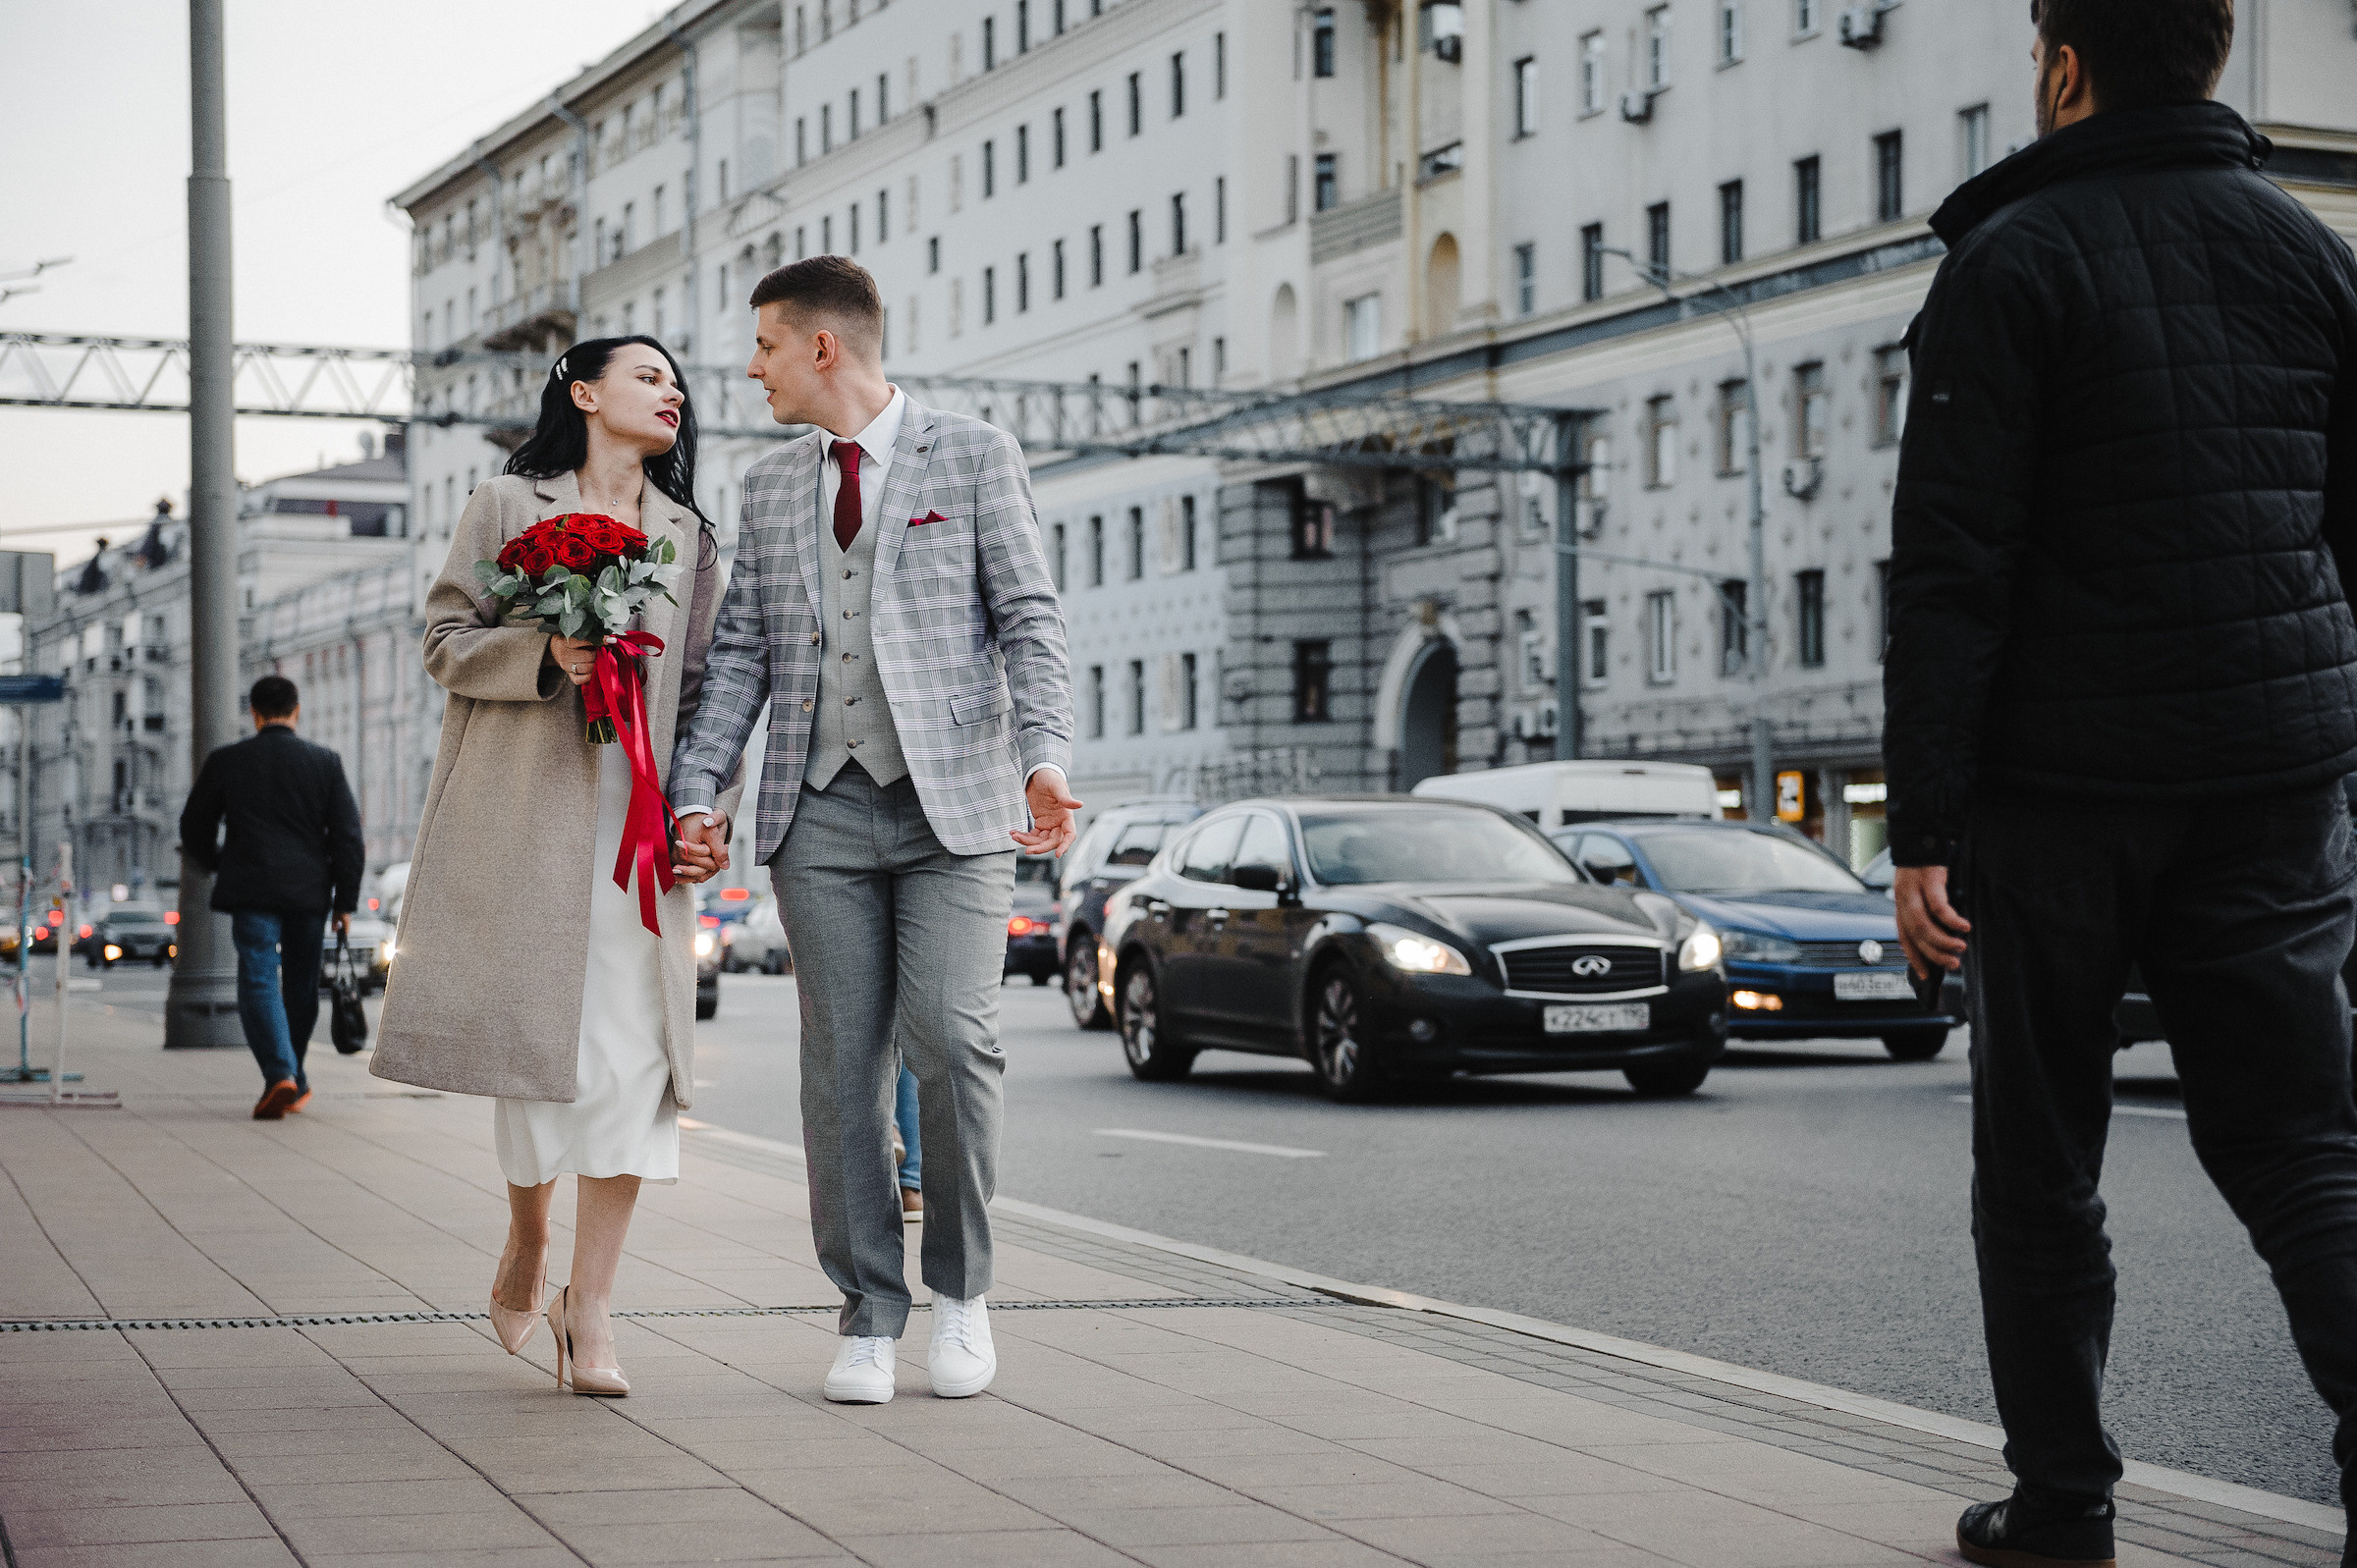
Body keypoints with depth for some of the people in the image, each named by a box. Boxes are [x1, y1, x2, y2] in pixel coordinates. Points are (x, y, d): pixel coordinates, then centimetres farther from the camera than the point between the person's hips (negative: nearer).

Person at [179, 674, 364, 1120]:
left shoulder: (225, 762, 2)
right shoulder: (326, 762, 3)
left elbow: (195, 829, 9)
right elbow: (348, 836, 0)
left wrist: (219, 866, 28)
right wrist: (345, 901, 4)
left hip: (252, 892, -2)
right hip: (310, 892, 2)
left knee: (259, 983, -5)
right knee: (301, 987, 14)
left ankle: (280, 1075, -25)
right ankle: (295, 1083, 24)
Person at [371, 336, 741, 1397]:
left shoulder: (688, 539, 18)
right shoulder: (505, 508, 9)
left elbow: (704, 688, 16)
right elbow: (445, 642, 3)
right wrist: (547, 657, -15)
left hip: (636, 823, 2)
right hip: (522, 820, -2)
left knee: (632, 1053, -8)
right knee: (532, 1036, -2)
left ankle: (590, 1306, -4)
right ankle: (527, 1242, 26)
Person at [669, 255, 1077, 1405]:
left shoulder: (974, 456, 5)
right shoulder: (770, 487, 17)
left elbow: (1029, 619, -1)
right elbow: (742, 652, 13)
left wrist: (1044, 759, -16)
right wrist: (696, 790, 1)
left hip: (953, 799, -3)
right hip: (822, 806, 4)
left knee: (951, 1038, -14)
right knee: (842, 1063, 0)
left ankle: (960, 1292, 5)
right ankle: (868, 1313, 9)